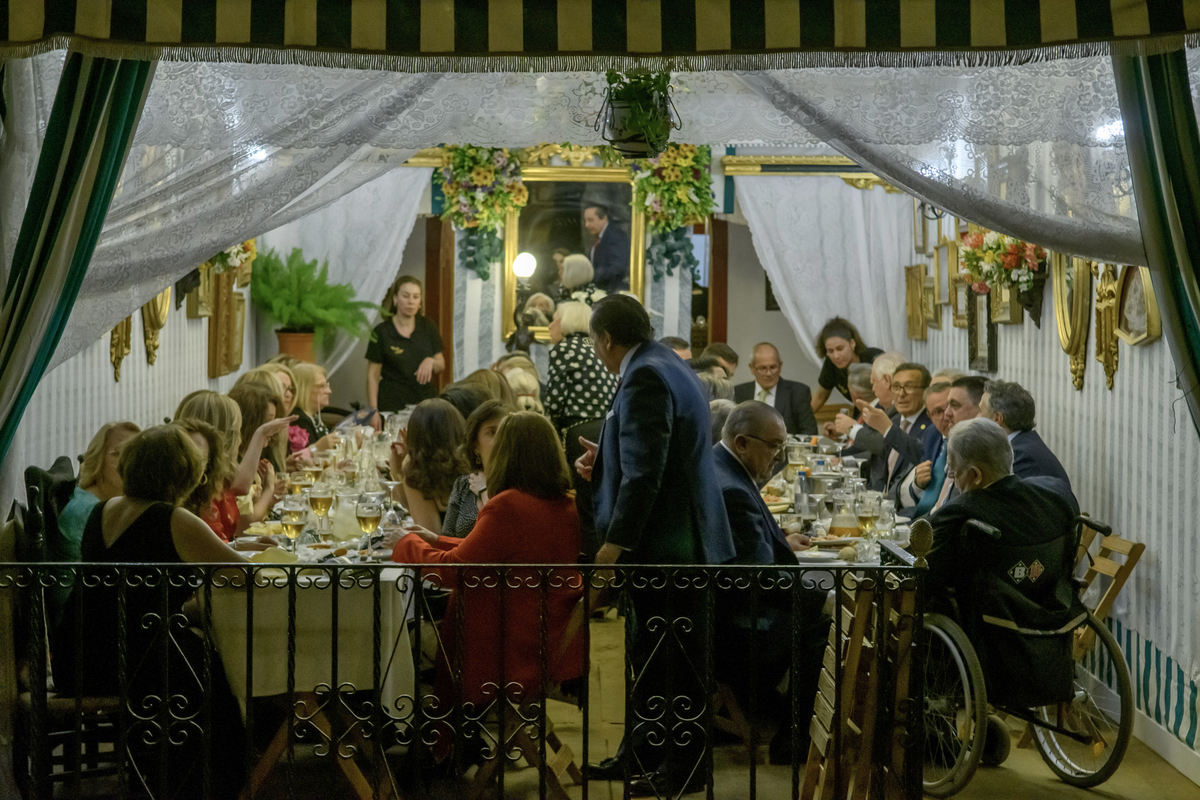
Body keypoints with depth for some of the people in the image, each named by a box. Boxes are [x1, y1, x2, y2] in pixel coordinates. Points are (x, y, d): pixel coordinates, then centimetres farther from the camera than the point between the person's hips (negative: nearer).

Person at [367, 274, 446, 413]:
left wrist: (431, 361, -12)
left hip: (425, 400, 3)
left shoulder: (428, 327, 6)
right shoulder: (382, 332, -3)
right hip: (392, 405, -3)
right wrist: (374, 411, -10)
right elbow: (373, 376, -2)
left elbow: (441, 366, 11)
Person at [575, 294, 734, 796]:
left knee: (676, 662, 2)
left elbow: (644, 474, -24)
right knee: (648, 657, 18)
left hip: (667, 546, -10)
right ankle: (641, 755, 28)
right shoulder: (665, 367, 13)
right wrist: (605, 460, 18)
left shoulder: (644, 378, -19)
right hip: (673, 541, 10)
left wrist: (615, 543, -21)